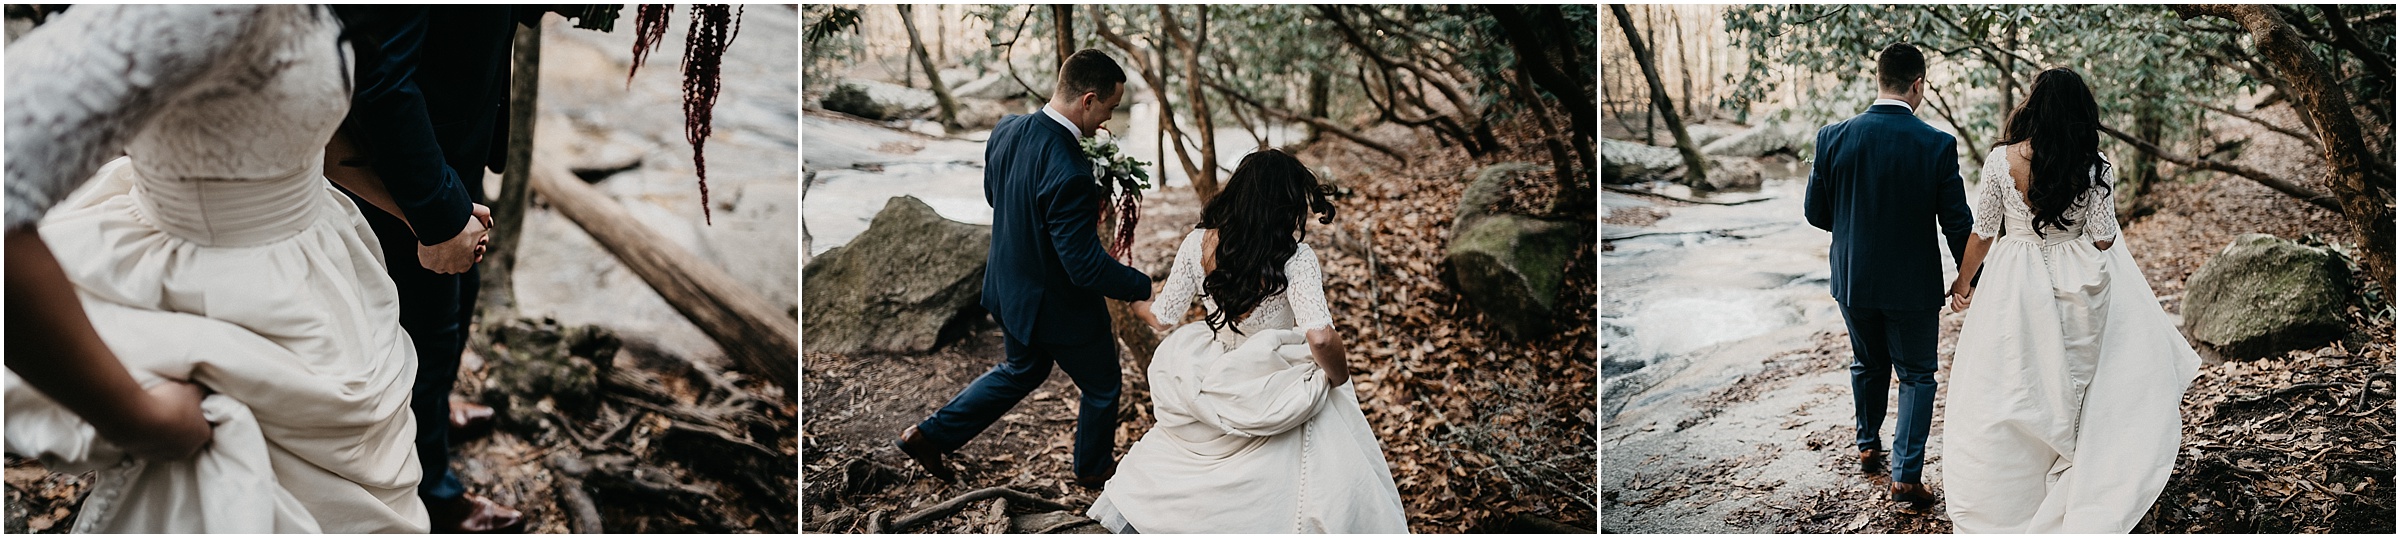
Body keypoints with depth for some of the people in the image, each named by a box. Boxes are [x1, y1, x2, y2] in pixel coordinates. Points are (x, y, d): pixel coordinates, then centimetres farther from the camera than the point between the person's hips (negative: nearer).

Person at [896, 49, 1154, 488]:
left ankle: (929, 435, 33)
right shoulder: (1069, 174, -36)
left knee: (1022, 370, 33)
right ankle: (1093, 468, 44)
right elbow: (1086, 266, -32)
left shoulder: (1007, 130, -11)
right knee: (1102, 387, 21)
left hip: (1010, 287, 8)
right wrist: (1142, 289, -25)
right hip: (1059, 307, -8)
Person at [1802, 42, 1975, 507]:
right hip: (1913, 285, -3)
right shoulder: (1938, 145, -16)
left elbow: (1816, 213, -3)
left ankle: (1869, 446, 42)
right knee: (1917, 376, 13)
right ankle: (1906, 473, 7)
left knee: (1868, 365, 25)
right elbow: (1957, 223, -11)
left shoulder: (1833, 138, -11)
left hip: (1854, 278, 3)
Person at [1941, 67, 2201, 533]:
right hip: (2076, 285, 1)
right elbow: (2103, 240, -5)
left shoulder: (2002, 159, -9)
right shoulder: (2095, 166, -7)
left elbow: (1983, 233, -2)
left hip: (2015, 286, -1)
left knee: (2006, 398, 8)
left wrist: (1963, 282, 12)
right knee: (2070, 393, 14)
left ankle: (2002, 509, 16)